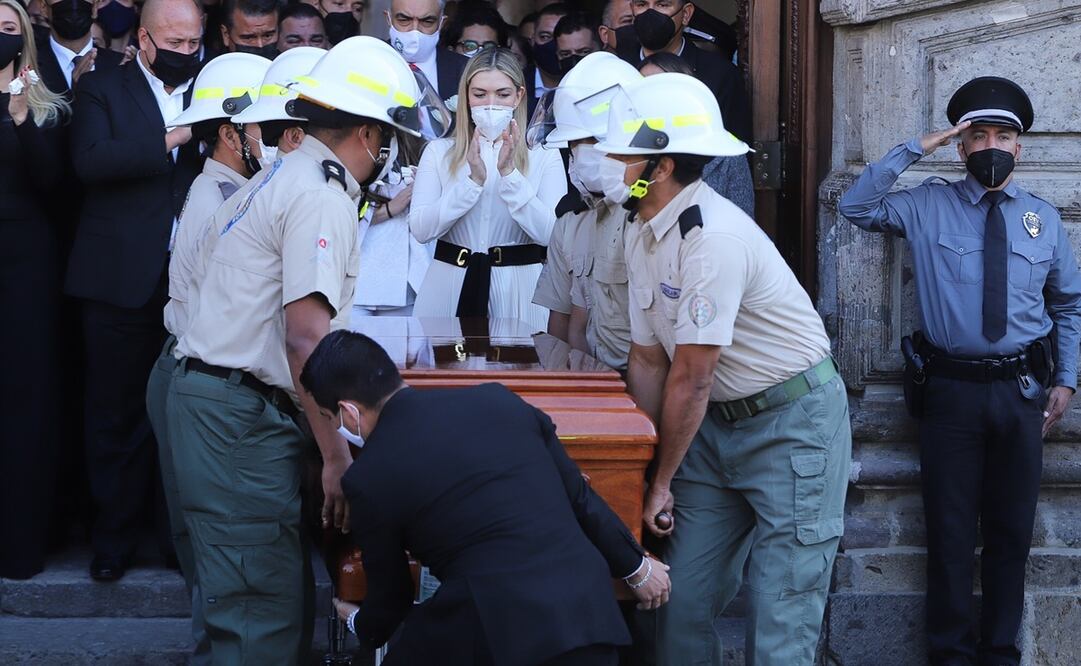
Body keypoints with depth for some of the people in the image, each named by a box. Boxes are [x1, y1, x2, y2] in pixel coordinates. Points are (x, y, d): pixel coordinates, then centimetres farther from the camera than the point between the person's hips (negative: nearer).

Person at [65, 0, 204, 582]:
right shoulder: (102, 90, 4)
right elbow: (90, 161, -13)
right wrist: (174, 139, -19)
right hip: (122, 277, -2)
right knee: (116, 410, 4)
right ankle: (114, 533, 15)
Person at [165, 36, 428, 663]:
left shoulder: (287, 175, 17)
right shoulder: (322, 198, -14)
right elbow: (306, 335, -23)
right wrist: (337, 454, -20)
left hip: (215, 394, 10)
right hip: (241, 416, -10)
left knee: (285, 593, 13)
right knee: (265, 610, -8)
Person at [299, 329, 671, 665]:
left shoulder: (368, 477, 0)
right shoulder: (497, 399, 10)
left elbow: (391, 596, 14)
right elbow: (580, 497, 16)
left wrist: (361, 624, 37)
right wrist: (636, 567, 30)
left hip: (499, 631, -4)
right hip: (589, 609, 4)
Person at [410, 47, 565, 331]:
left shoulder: (545, 157, 1)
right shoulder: (438, 152, 4)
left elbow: (550, 234, -12)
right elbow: (420, 229, -8)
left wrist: (510, 174, -19)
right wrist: (473, 180, -18)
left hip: (518, 289, -1)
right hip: (449, 284, 1)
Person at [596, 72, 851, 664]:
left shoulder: (714, 238, -26)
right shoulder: (642, 233, 3)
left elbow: (692, 379, -21)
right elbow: (647, 360, 7)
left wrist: (662, 482, -10)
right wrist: (643, 470, 2)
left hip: (792, 421, -8)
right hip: (716, 423, 8)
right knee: (682, 599, 7)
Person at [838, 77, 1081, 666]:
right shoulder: (928, 207, 4)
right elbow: (856, 206, -5)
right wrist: (916, 149, -7)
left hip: (1022, 392, 2)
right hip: (951, 390, -2)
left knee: (1011, 530, 10)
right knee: (950, 529, 3)